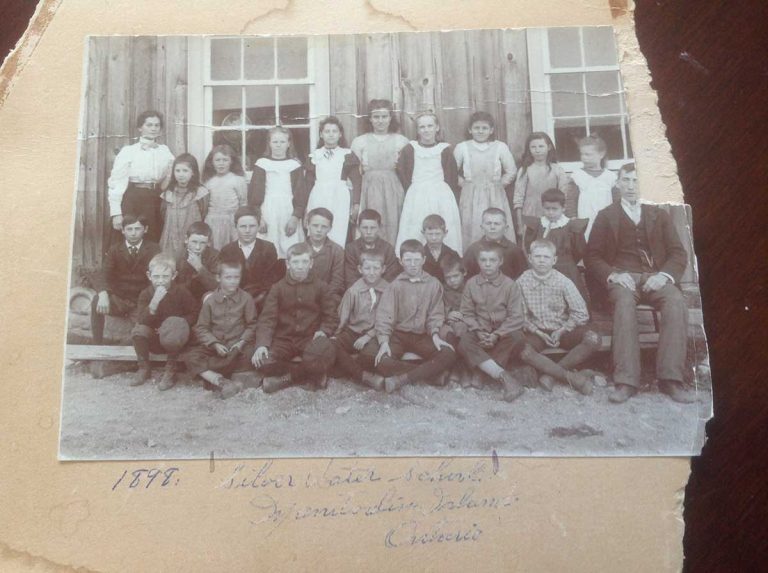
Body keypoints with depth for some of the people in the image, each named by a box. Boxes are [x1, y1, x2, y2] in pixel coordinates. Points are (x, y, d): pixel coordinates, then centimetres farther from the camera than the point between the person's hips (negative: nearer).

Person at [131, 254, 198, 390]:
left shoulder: (182, 292, -11)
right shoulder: (145, 294, -8)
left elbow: (193, 315, -6)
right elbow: (143, 321, -20)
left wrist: (177, 324, -22)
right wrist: (155, 302, -35)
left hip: (173, 340, -3)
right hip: (153, 340, 3)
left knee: (174, 335, -37)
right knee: (138, 330, -27)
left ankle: (170, 371, -11)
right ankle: (144, 368, -4)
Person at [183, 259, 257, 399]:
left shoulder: (246, 298, -1)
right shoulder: (210, 300, 1)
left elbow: (251, 325, 2)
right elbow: (201, 328, 0)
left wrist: (242, 342, -14)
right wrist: (215, 344, -14)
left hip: (237, 345, -1)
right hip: (214, 344, 1)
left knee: (249, 355, -34)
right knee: (190, 356, -23)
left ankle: (209, 376, -25)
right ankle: (220, 381, -39)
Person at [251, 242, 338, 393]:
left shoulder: (321, 287, 4)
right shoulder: (278, 288, 4)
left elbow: (331, 316, 6)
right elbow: (267, 318, -4)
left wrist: (324, 330, -16)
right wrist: (262, 344, -20)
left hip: (311, 337, -1)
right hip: (284, 338, 1)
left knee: (324, 352, -36)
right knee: (263, 362, -27)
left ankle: (288, 376, -10)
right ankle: (312, 373, -9)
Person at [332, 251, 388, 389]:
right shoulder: (353, 291, 0)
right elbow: (342, 316, 2)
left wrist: (368, 336, -13)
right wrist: (335, 334, -11)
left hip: (374, 335, -2)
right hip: (353, 331, 2)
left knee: (372, 352, -38)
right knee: (331, 346, -29)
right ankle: (366, 377, -35)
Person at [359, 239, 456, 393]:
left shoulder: (433, 284, 2)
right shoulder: (395, 285, -1)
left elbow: (436, 314, 4)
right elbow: (384, 315, -7)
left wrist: (435, 334, -15)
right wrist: (384, 342, -21)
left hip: (422, 336, 1)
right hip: (398, 335, -1)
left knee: (449, 354, -26)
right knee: (380, 361, -30)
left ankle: (401, 379, -29)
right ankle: (430, 373, -19)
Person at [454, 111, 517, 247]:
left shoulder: (500, 147, 3)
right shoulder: (462, 147, 3)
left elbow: (511, 171, 10)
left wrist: (499, 184, 3)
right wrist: (463, 183, 0)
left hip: (495, 197, 0)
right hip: (471, 197, 0)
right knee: (472, 230, -2)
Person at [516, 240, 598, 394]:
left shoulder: (563, 281, -8)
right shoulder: (522, 281, -7)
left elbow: (581, 313, -6)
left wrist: (561, 331, -9)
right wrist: (539, 333, -11)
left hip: (562, 331, 1)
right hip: (536, 332, -1)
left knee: (593, 340, -26)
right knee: (522, 349, -34)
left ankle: (549, 372, -19)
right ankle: (571, 377, -25)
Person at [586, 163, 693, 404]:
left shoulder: (659, 215, 22)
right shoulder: (606, 216, 18)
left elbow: (678, 253, 13)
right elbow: (592, 256, 8)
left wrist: (664, 275, -9)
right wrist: (613, 275, -12)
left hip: (655, 277, 2)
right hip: (622, 277, -2)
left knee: (676, 302, -32)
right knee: (624, 302, -37)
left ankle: (671, 378, -33)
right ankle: (626, 381, -42)